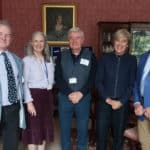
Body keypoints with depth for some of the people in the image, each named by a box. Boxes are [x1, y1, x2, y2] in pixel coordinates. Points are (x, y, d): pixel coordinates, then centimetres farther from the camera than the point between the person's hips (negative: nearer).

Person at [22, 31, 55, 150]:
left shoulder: (49, 59, 11)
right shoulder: (27, 60, -7)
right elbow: (24, 83, -13)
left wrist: (49, 86, 3)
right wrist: (29, 101, -18)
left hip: (47, 95, 6)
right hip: (34, 95, -6)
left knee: (45, 126, 12)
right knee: (34, 128, -1)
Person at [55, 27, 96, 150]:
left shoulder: (90, 56, 1)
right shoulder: (62, 56, 4)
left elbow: (92, 78, -4)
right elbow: (58, 78, -3)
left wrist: (80, 93, -14)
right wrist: (69, 94, -13)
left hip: (83, 98, -1)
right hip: (64, 97, 1)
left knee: (83, 129, 9)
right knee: (65, 129, 10)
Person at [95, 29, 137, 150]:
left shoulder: (132, 60, 2)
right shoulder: (105, 58, 3)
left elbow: (132, 84, 0)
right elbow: (98, 81, 0)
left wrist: (121, 101, -10)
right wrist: (107, 99, -9)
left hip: (122, 104, 0)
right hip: (104, 102, 0)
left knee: (119, 134, 11)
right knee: (101, 134, 4)